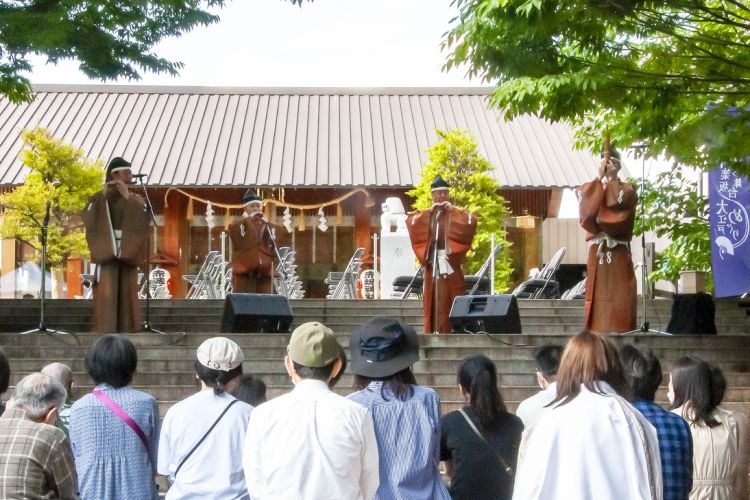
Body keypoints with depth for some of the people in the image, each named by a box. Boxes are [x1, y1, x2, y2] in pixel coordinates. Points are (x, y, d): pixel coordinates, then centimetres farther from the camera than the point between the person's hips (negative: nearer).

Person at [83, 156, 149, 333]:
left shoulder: (136, 200, 14)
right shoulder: (100, 197, 6)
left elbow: (142, 220, -6)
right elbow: (89, 219, -11)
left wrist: (127, 197, -11)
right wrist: (103, 195, -15)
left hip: (128, 252, 3)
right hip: (106, 250, -3)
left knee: (126, 295, 2)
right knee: (107, 294, -11)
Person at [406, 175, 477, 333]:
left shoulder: (456, 213, 11)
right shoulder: (426, 215, 15)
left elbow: (471, 222, -9)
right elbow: (410, 221, -4)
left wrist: (453, 210, -6)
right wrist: (429, 211, -6)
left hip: (451, 261, -1)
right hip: (432, 261, 1)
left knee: (453, 297, -6)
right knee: (433, 298, -2)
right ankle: (433, 330, -2)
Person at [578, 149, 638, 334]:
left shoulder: (628, 189, 11)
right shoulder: (588, 188, 15)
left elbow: (618, 202, -11)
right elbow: (587, 210, -7)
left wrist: (611, 179, -6)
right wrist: (600, 178, -9)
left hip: (619, 252, -1)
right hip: (597, 251, 1)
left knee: (620, 296, -7)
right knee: (598, 296, -4)